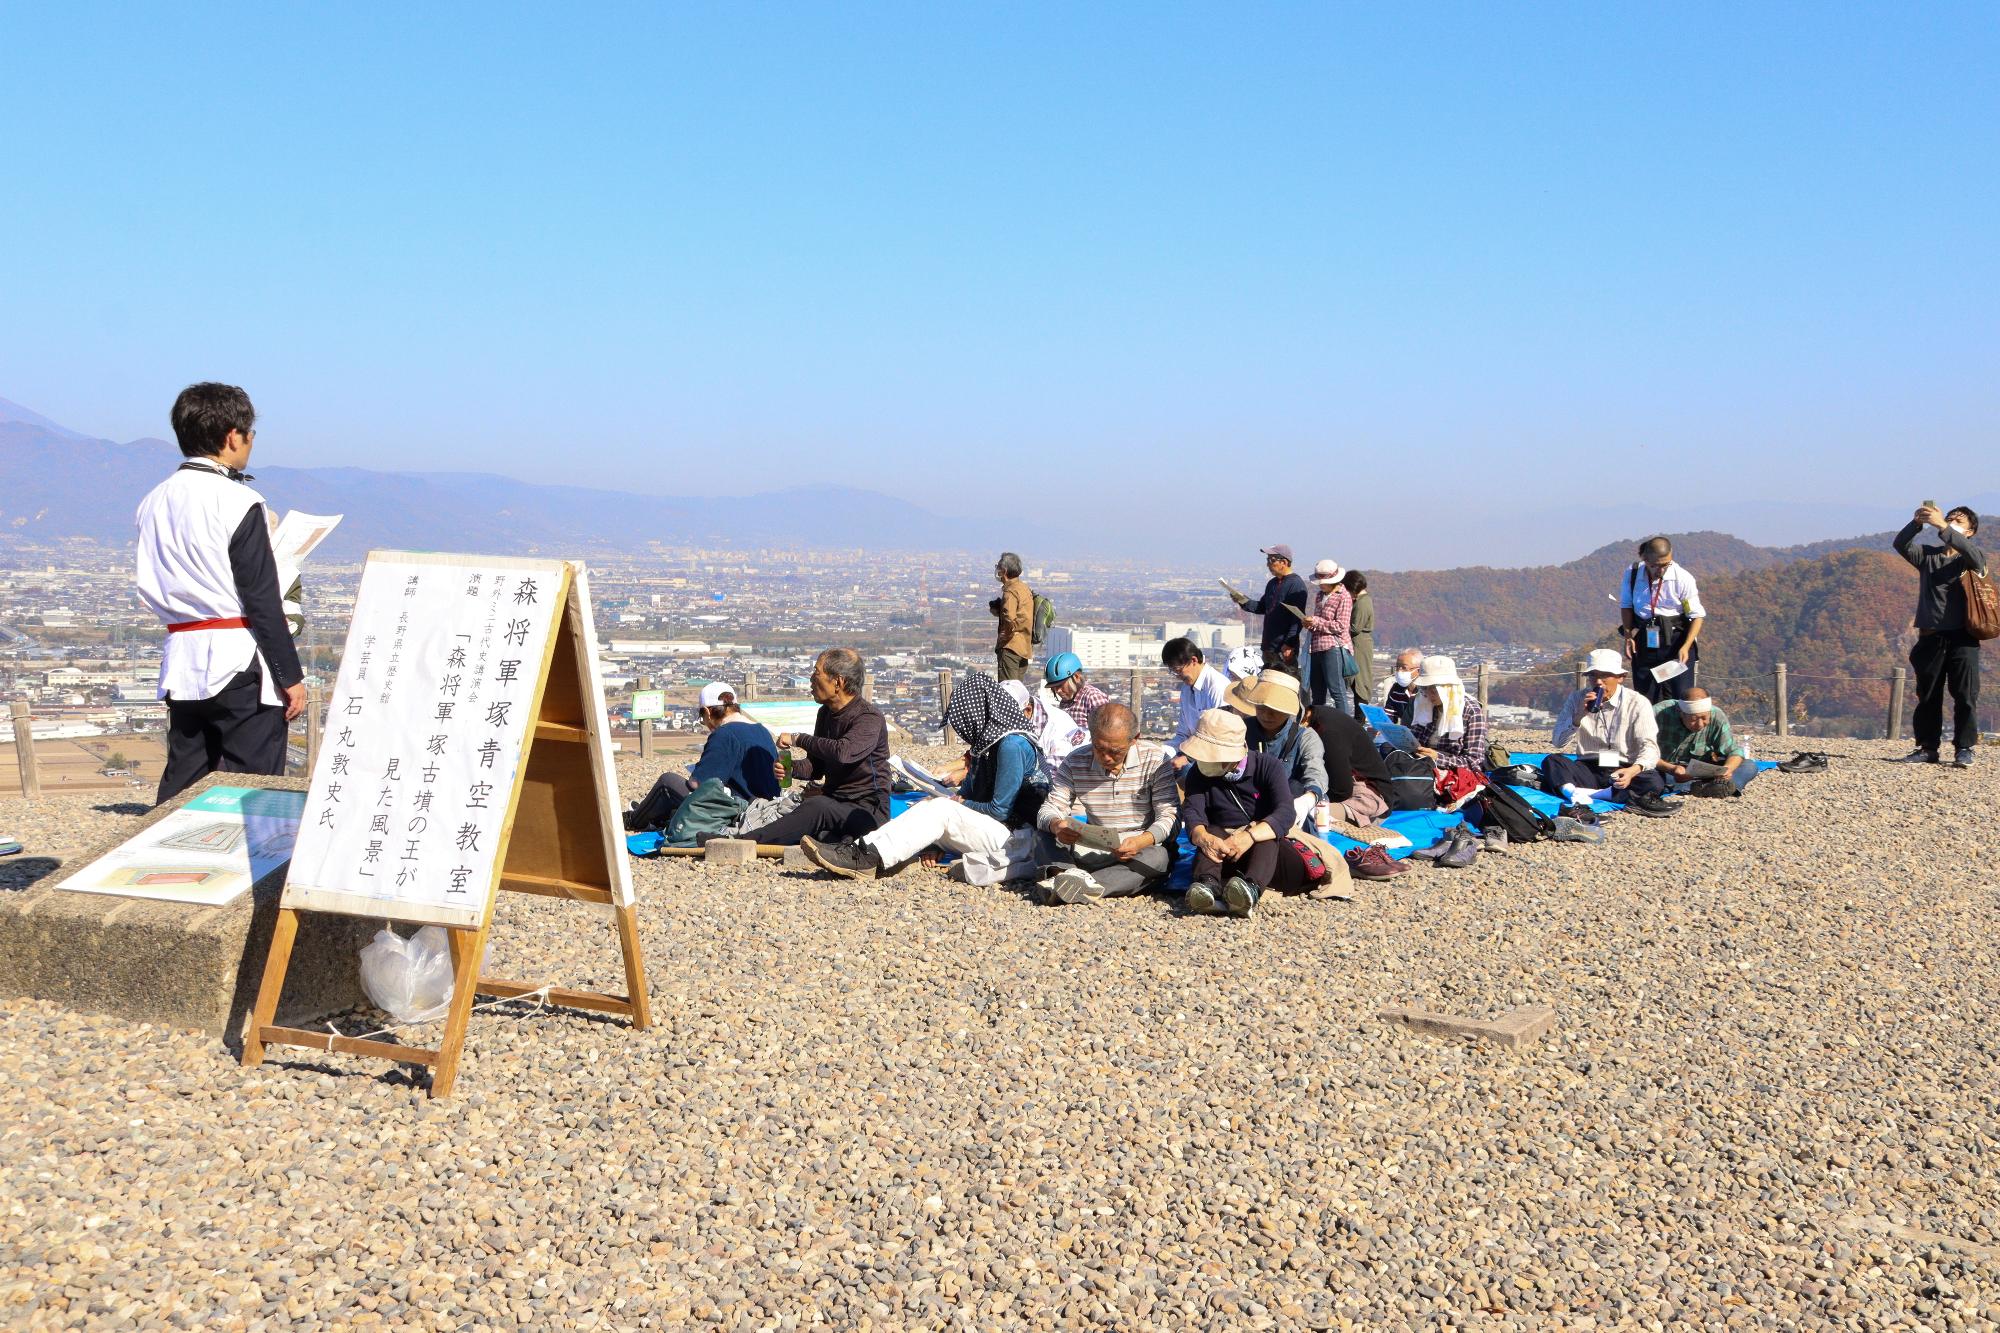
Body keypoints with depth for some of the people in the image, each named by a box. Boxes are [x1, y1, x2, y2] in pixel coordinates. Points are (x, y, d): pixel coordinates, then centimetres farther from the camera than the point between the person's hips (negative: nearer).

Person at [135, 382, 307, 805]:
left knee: (179, 790, 12)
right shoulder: (238, 502, -11)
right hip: (239, 665, -7)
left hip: (182, 661, 7)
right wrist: (290, 676, -8)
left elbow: (152, 587, 14)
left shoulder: (155, 501, 9)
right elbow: (262, 600, -12)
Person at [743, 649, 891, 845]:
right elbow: (816, 766, 20)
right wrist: (791, 769, -3)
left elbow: (843, 752, -33)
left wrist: (798, 739, -21)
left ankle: (743, 842, -44)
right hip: (833, 803, 9)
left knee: (818, 807, -35)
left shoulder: (870, 718, -14)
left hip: (867, 811, -9)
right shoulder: (826, 713, 13)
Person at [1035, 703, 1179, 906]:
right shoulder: (1075, 763, -1)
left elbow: (1169, 816, -14)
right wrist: (1055, 825, -30)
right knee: (1044, 839, -19)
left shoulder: (1155, 760, -8)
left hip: (1138, 853, -2)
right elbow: (1049, 808, -3)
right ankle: (1067, 873, -50)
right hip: (1089, 853, 3)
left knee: (1159, 857, -36)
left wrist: (1141, 841, -34)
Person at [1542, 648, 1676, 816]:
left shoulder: (1637, 703, -2)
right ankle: (1572, 792, -52)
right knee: (1552, 761, -23)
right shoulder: (1577, 699, 5)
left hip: (1623, 772, -1)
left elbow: (1649, 747, -11)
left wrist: (1633, 770, -32)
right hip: (1588, 770, 2)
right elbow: (1558, 742, 0)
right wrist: (1578, 716, -17)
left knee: (1654, 782, -32)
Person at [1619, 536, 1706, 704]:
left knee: (1681, 696, -7)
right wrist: (1628, 636, -3)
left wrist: (1686, 646, -19)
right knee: (1646, 698, 4)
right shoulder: (1632, 573, -6)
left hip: (1676, 640, -2)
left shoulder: (1683, 578, -12)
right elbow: (1626, 605, 9)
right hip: (1644, 642, 2)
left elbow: (1697, 615, -7)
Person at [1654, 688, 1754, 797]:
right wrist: (1671, 769, -37)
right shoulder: (1659, 714, -21)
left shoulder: (1717, 717, -9)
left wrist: (1728, 768, -28)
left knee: (1750, 767, -15)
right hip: (1664, 770, -3)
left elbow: (1734, 750, -5)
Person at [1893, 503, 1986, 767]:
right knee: (1928, 696, 7)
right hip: (1931, 636, 3)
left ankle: (1964, 749, 0)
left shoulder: (1972, 559, 4)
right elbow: (1901, 545, -4)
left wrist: (1942, 526, -28)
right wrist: (1917, 522, -22)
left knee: (1965, 696, -5)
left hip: (1962, 638, -3)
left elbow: (1974, 555, -21)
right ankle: (1927, 748, 13)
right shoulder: (1928, 555, 12)